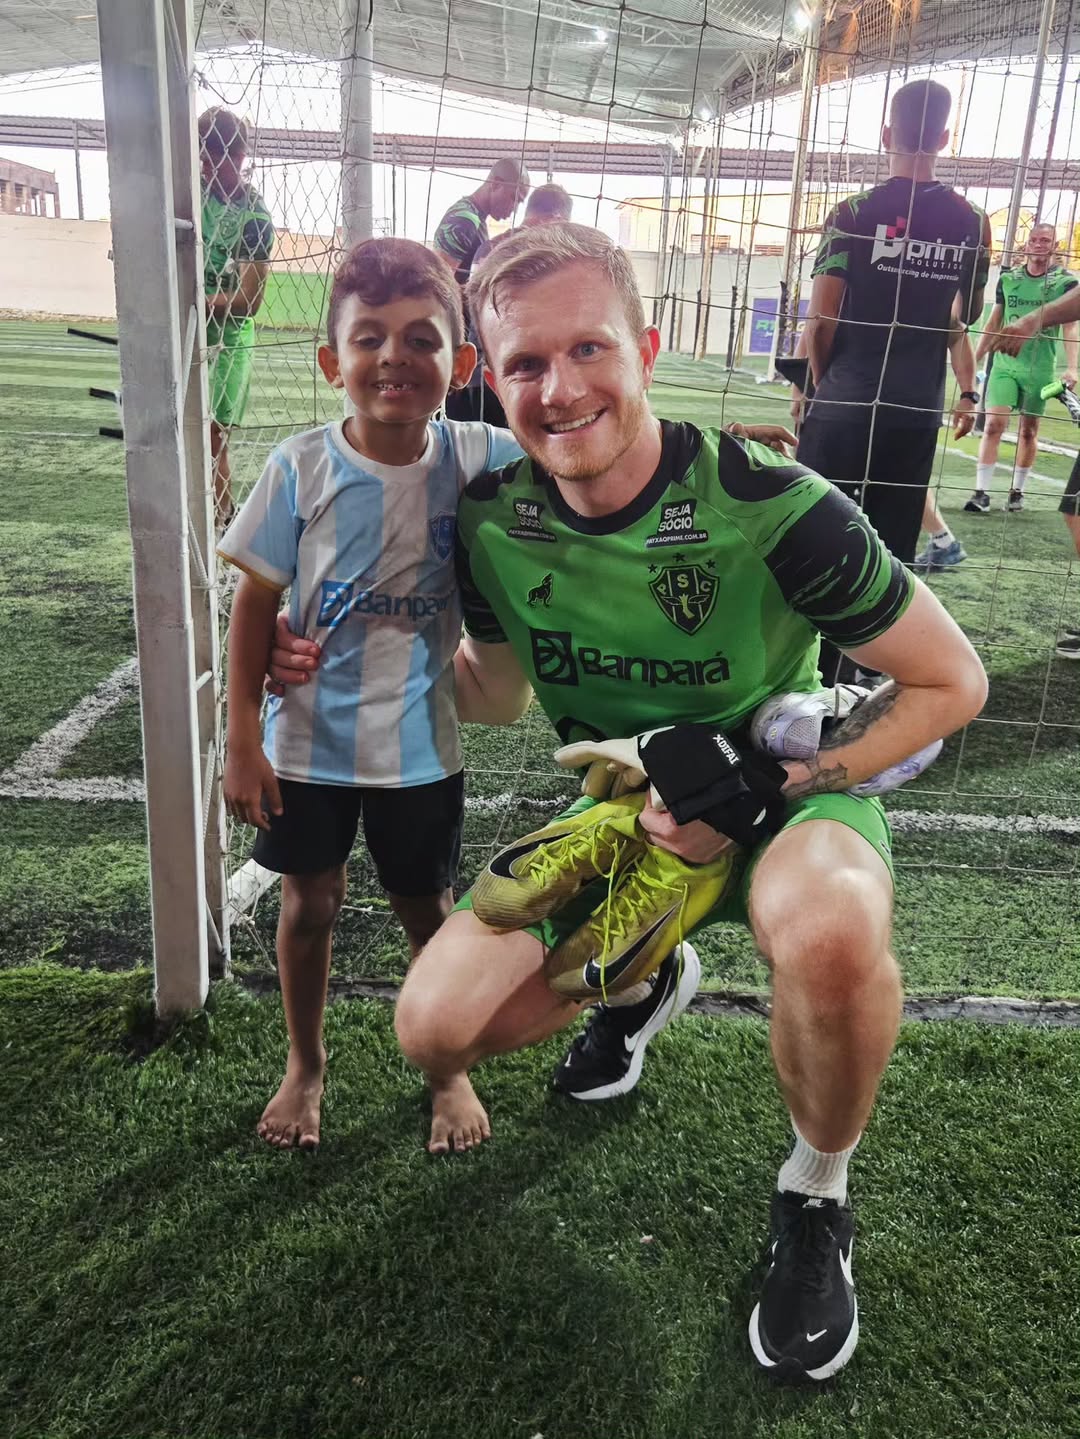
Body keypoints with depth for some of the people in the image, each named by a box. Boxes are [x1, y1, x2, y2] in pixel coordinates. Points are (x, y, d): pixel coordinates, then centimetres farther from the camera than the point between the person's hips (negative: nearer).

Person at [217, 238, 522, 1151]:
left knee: (427, 912, 14)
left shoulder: (479, 460, -12)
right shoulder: (302, 468, -13)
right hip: (309, 740, 0)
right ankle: (306, 1065, 39)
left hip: (420, 743, 0)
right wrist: (242, 742, -7)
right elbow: (256, 605, -7)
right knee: (311, 902, 14)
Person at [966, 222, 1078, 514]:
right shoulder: (1008, 278, 5)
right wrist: (974, 358, 10)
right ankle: (982, 492, -8)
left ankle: (1017, 490, 20)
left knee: (1029, 430, 7)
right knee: (993, 425, -9)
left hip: (1040, 369, -1)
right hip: (1005, 364, 1)